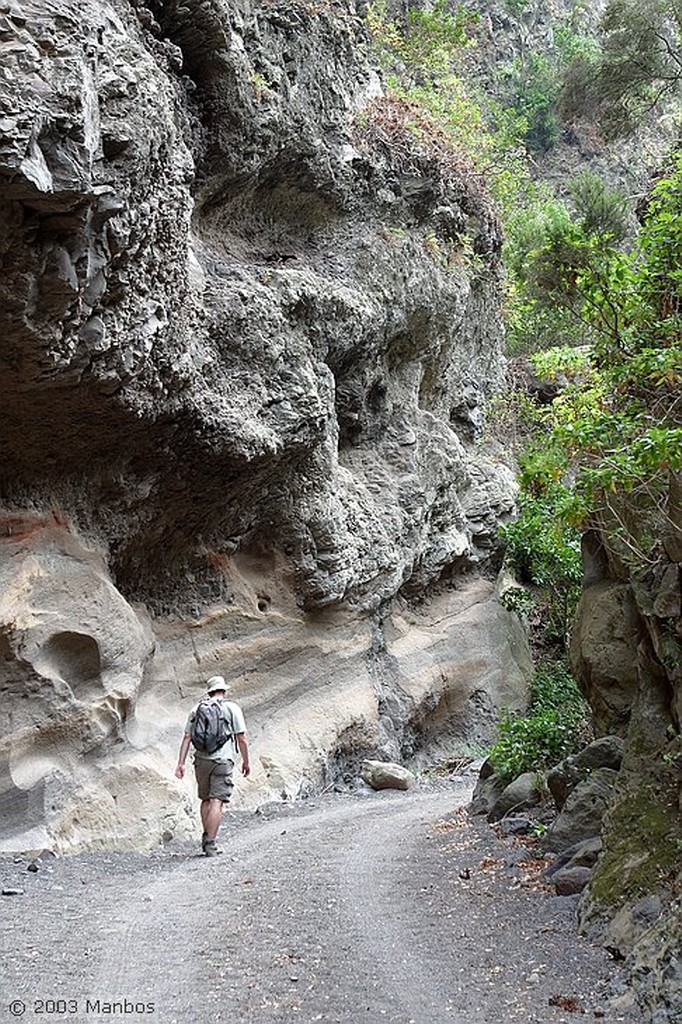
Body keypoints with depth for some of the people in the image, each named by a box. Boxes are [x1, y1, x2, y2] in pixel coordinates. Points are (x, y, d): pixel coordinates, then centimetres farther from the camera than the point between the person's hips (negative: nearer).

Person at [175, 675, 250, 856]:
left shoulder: (197, 709, 9)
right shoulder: (232, 708, 1)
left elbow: (187, 738, 4)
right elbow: (241, 739, -1)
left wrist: (181, 763, 5)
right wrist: (246, 762, 11)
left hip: (202, 760, 4)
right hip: (222, 760, -4)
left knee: (206, 800, 17)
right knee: (217, 802, -5)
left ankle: (206, 839, 23)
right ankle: (210, 843, -11)